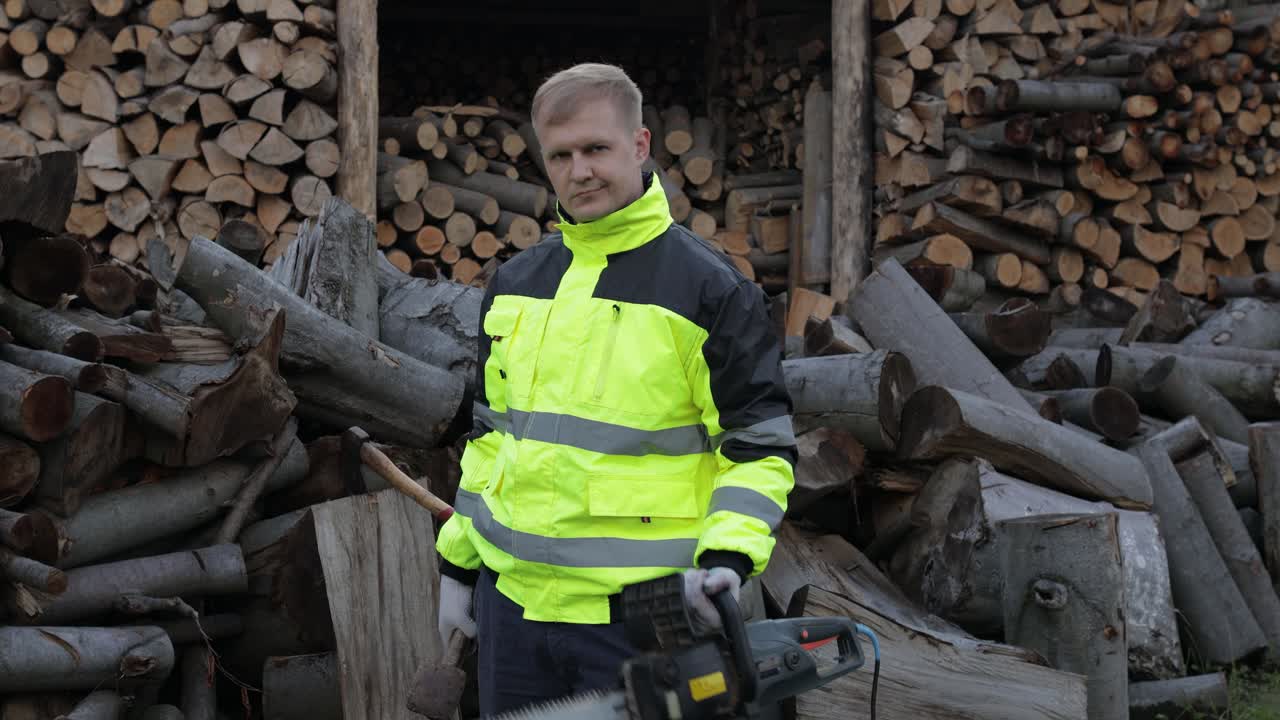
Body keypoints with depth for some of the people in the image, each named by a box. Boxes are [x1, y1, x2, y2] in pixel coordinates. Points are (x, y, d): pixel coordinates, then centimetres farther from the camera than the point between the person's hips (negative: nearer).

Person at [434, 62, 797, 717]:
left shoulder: (710, 289, -6)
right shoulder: (516, 283, 10)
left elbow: (761, 447, -5)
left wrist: (727, 555, -21)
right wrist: (458, 565, 18)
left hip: (637, 613, -5)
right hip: (510, 598, 5)